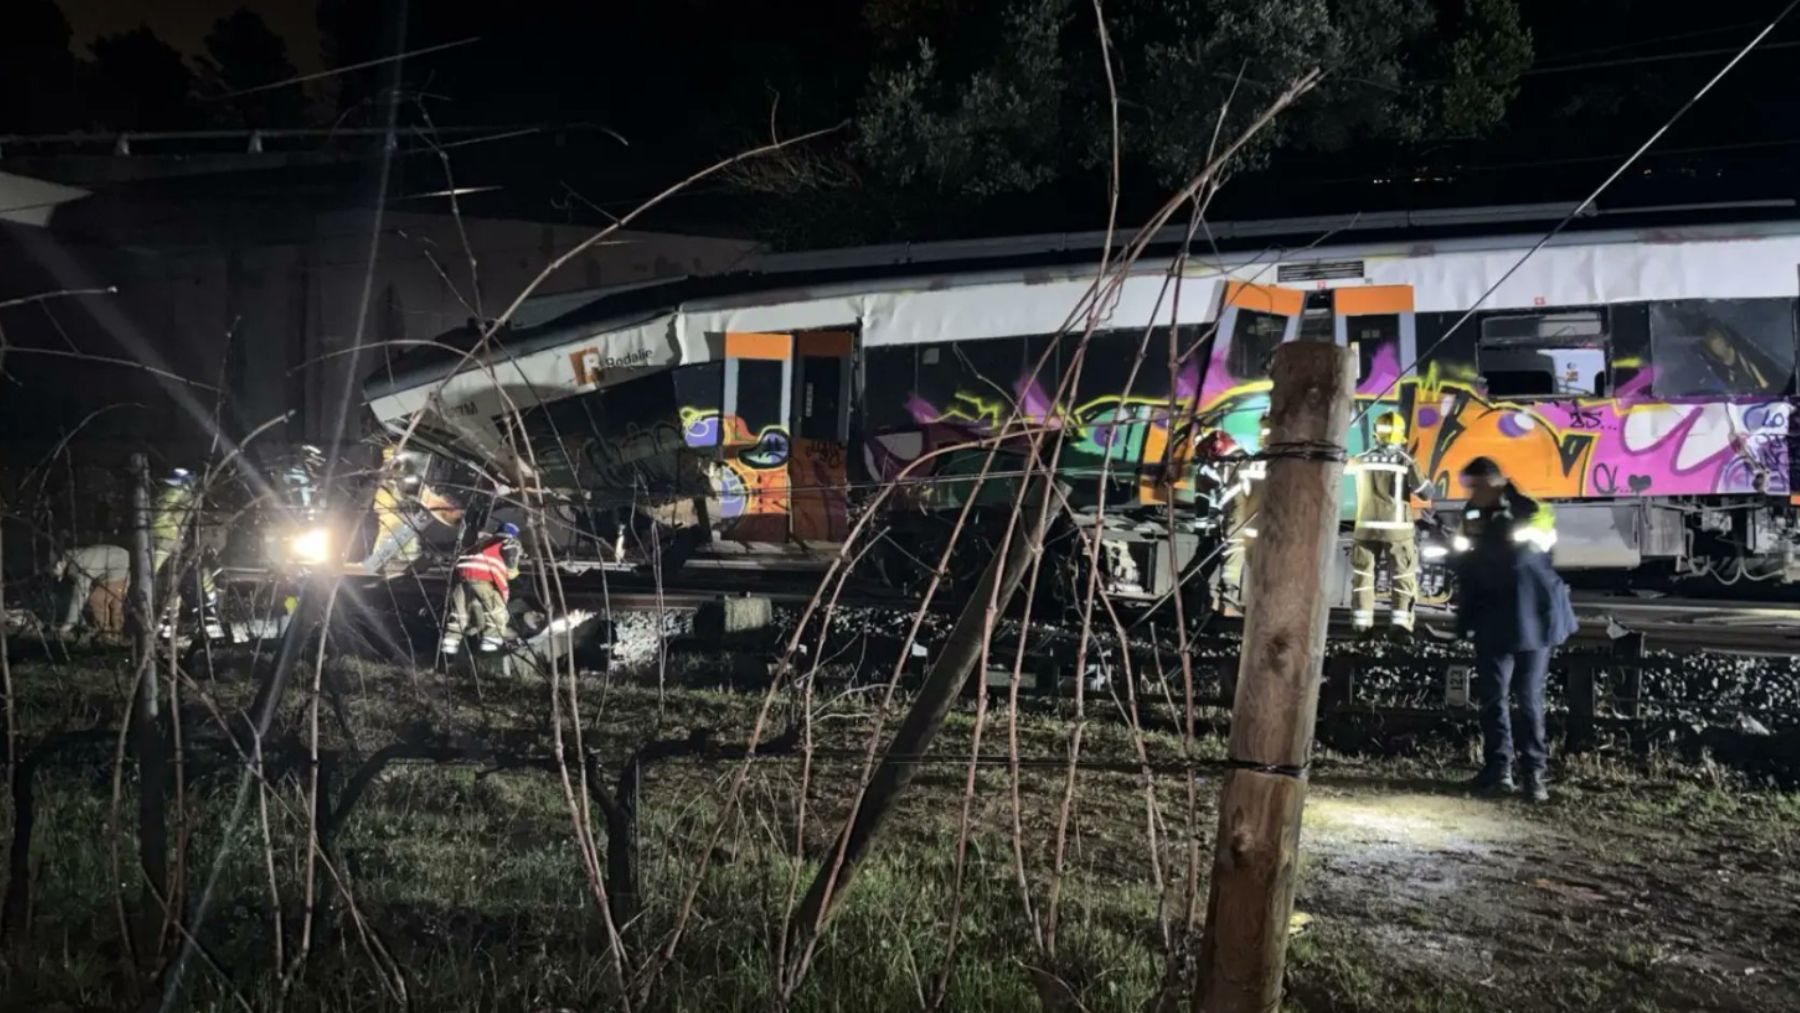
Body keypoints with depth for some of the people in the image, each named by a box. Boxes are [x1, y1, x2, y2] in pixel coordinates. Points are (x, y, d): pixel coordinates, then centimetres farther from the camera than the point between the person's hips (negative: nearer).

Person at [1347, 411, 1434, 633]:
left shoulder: (1362, 459, 1)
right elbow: (1425, 492, -8)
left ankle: (1361, 619, 3)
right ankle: (1400, 618, -3)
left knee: (1363, 572, 8)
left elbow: (1345, 467, 22)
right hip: (1396, 528, -2)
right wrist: (1426, 483, 14)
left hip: (1367, 526, 2)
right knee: (1403, 574, 5)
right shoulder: (1406, 461, -8)